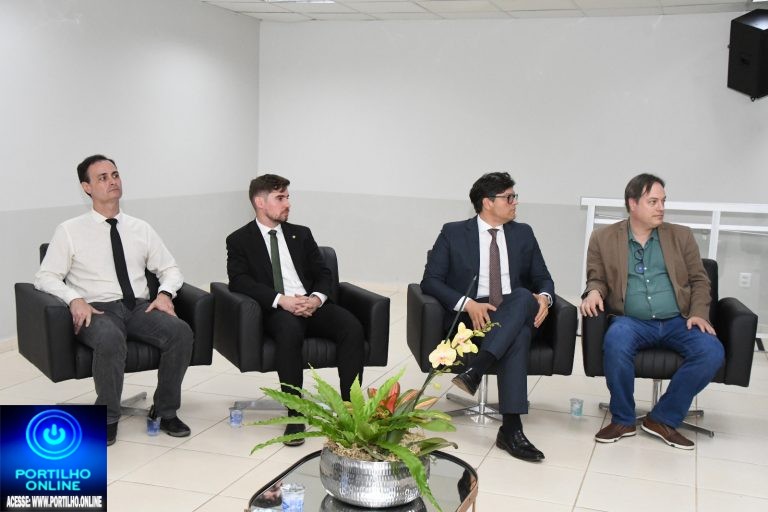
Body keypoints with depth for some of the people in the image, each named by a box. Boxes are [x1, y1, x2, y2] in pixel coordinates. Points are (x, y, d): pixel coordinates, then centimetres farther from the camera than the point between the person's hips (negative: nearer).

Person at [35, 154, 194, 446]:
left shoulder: (140, 229, 16)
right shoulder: (70, 231, 6)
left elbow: (170, 269, 18)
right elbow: (45, 277, 2)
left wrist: (165, 293, -5)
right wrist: (75, 299, -18)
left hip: (140, 307, 3)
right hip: (97, 310, -3)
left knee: (181, 332, -27)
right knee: (110, 340, -39)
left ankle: (165, 412, -8)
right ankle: (107, 419, -15)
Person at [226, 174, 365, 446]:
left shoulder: (301, 234, 21)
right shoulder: (239, 240, 9)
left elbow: (323, 274, 14)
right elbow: (239, 281, -7)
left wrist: (316, 298, -10)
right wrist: (281, 300, -20)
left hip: (312, 305, 4)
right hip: (276, 311, -4)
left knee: (352, 327, -25)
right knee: (290, 329, -38)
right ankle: (295, 414, -30)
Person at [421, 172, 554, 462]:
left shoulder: (523, 234, 16)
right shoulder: (454, 233, 5)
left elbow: (543, 279, 17)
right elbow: (431, 280, -3)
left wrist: (544, 297, -10)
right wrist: (467, 304, -21)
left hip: (514, 316, 3)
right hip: (470, 318, -3)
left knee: (524, 296, -34)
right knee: (519, 334, -35)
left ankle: (475, 370, -41)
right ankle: (511, 427, -36)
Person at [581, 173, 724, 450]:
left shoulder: (681, 236, 12)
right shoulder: (603, 238, 7)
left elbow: (699, 280, 12)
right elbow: (596, 278, 9)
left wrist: (699, 313, -5)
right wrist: (594, 292, -15)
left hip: (677, 322, 2)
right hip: (631, 321, -2)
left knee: (712, 352, -26)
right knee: (616, 344, -36)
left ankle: (662, 419, -8)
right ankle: (622, 420, -12)